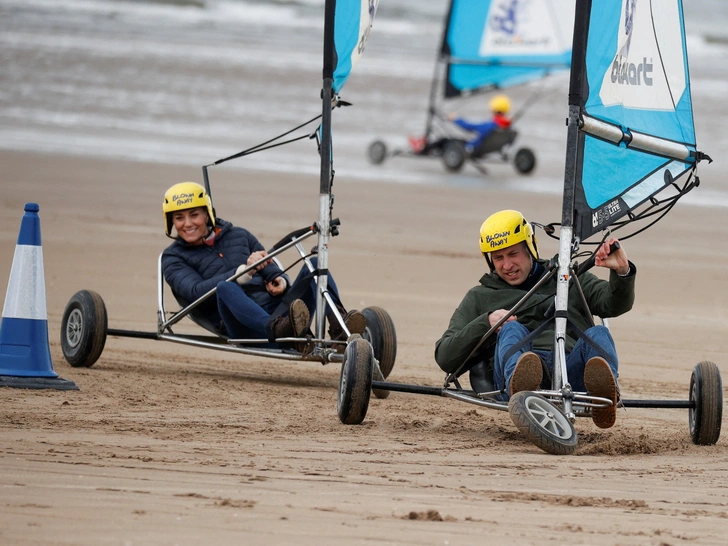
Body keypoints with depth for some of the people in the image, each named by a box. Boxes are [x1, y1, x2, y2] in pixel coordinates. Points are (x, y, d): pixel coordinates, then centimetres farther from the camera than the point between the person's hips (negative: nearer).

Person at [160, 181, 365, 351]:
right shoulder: (174, 258, 12)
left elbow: (272, 271, 22)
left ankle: (339, 326, -38)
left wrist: (280, 281, -4)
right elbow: (197, 291, -7)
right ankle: (279, 329, -63)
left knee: (315, 265, -14)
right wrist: (244, 271, -20)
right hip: (245, 327, -5)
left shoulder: (239, 236, 24)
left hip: (278, 311, 5)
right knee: (225, 288, -36)